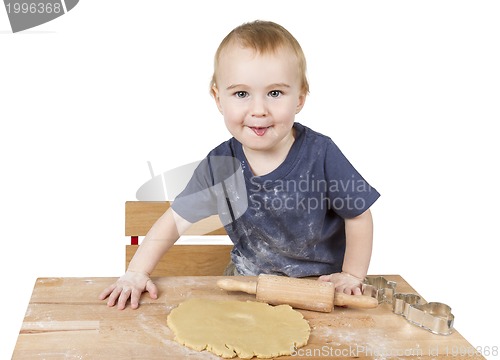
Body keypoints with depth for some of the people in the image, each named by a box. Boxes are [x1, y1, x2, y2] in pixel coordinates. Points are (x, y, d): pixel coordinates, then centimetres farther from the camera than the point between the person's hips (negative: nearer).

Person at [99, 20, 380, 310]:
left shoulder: (321, 154, -24)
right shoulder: (219, 165, -16)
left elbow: (358, 214, -12)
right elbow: (176, 220, -7)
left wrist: (352, 275, -7)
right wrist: (137, 272, -14)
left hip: (320, 282, -2)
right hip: (249, 280, 2)